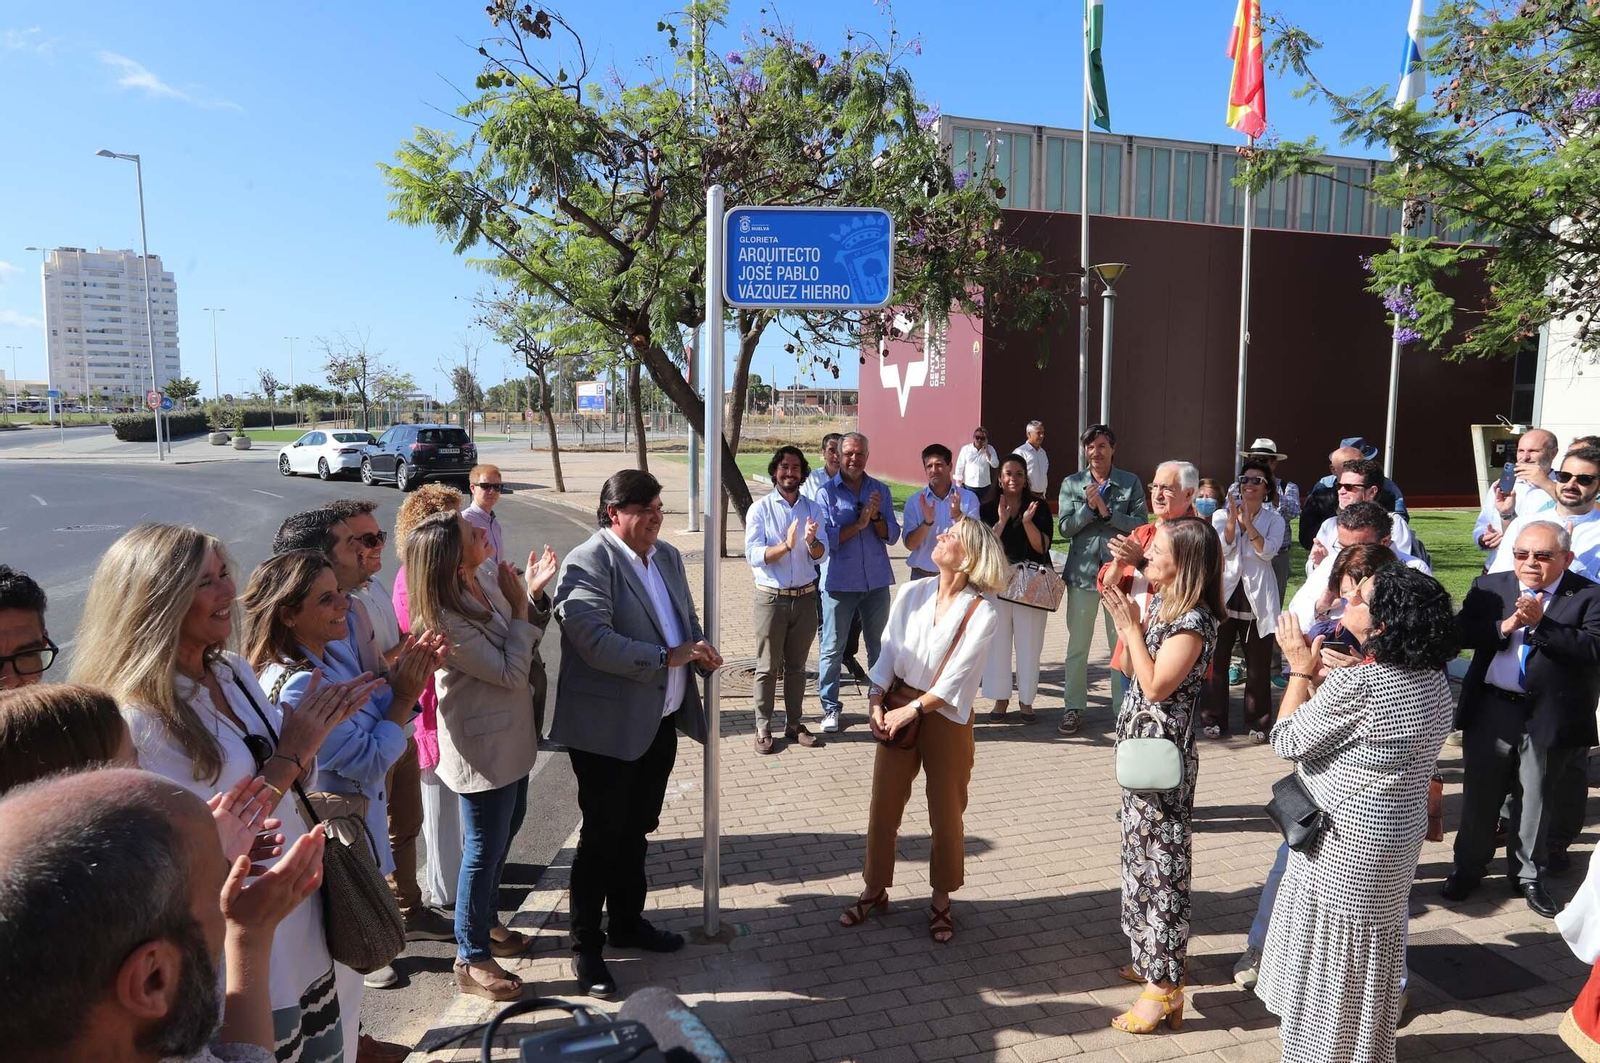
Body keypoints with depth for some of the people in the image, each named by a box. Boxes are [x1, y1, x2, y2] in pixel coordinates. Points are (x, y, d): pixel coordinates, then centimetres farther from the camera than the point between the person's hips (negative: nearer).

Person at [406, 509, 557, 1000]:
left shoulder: (487, 577, -5)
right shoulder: (447, 620, -29)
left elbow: (525, 649, 3)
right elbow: (510, 672, -23)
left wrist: (534, 593, -10)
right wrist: (520, 607, -21)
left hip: (510, 733, 9)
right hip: (483, 745, -9)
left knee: (507, 826, 24)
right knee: (486, 847, 5)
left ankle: (485, 920, 45)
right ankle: (472, 960, 24)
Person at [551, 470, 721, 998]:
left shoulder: (667, 555, 9)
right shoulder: (587, 564, -17)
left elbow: (687, 619, 17)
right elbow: (595, 641, -27)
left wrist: (700, 649, -5)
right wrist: (668, 657, -28)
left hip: (661, 720, 7)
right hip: (609, 726, -7)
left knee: (636, 830, 21)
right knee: (602, 836, 5)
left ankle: (627, 921, 38)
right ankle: (586, 948, 21)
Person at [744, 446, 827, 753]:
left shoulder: (813, 509, 5)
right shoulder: (760, 510, -4)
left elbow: (820, 554, -4)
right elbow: (754, 555, -14)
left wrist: (811, 541, -27)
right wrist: (786, 545, -29)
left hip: (804, 597, 3)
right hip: (771, 598, -3)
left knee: (796, 666, 12)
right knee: (767, 667, 4)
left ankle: (794, 725, 22)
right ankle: (763, 728, 13)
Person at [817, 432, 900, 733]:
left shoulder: (881, 490, 7)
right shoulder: (826, 492, -4)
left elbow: (892, 536, 2)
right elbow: (825, 538, -11)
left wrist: (876, 517, -15)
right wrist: (858, 524, -16)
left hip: (876, 581, 3)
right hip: (839, 582, -3)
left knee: (879, 645, 12)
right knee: (832, 648, 4)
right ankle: (830, 707, 15)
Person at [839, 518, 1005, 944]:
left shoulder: (980, 611, -14)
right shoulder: (912, 593, -2)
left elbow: (957, 675, -17)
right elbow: (888, 652, 0)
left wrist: (912, 711, -18)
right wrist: (876, 703, -9)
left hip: (946, 716, -3)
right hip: (899, 709, 4)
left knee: (946, 813, 10)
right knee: (883, 805, 12)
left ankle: (941, 901, 29)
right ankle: (875, 890, 31)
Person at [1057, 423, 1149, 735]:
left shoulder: (1131, 483, 2)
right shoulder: (1071, 484, 5)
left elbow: (1142, 524, -7)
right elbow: (1065, 527, -2)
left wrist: (1107, 512, -16)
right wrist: (1090, 507, -15)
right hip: (1082, 571, 1)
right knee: (1077, 645, 8)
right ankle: (1074, 707, 18)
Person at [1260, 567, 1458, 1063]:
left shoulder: (1356, 683, -28)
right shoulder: (1434, 678, -1)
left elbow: (1288, 741, -16)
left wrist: (1301, 671, -7)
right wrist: (1322, 677, 5)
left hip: (1344, 843, -8)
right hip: (1396, 838, 8)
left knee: (1329, 952, 10)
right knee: (1370, 947, 23)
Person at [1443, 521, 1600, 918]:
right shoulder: (1489, 586, 2)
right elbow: (1462, 631, -7)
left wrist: (1540, 623, -26)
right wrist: (1505, 626, -21)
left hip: (1549, 717, -2)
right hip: (1490, 709, 2)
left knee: (1534, 798, 13)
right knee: (1479, 793, 13)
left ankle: (1527, 874, 31)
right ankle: (1469, 866, 29)